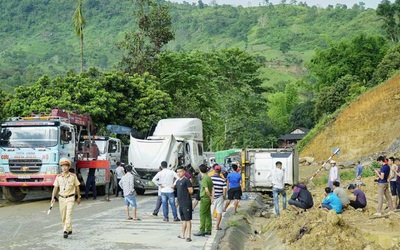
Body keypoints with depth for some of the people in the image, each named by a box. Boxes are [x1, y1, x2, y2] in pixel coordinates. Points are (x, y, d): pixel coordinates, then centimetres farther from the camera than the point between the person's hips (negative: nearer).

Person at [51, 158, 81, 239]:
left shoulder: (73, 176, -4)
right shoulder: (58, 177, 2)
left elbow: (77, 186, 5)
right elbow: (55, 187, 4)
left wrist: (79, 197, 8)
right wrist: (53, 198, -4)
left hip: (70, 198, -3)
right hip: (61, 198, 3)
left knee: (68, 215, -15)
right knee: (63, 216, 10)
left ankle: (65, 231, -18)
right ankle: (69, 229, 28)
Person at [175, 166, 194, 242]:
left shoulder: (186, 180, -11)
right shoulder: (178, 181, 14)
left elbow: (191, 191, -12)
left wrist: (186, 194, 0)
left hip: (186, 203, -8)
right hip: (181, 203, 8)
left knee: (188, 219, -5)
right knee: (183, 219, 16)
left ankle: (189, 236, -4)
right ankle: (182, 234, 24)